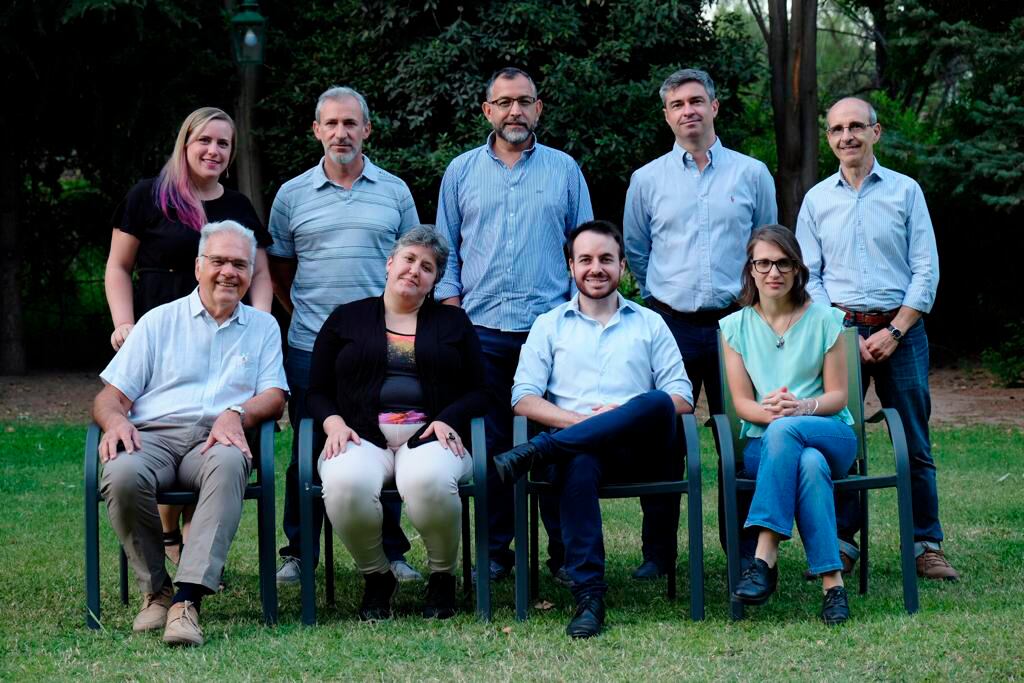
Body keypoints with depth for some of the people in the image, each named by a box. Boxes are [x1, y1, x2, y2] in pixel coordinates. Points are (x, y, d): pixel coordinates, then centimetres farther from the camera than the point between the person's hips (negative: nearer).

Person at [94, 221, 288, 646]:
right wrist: (115, 420, -11)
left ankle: (188, 599, -45)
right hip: (153, 436, 0)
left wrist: (237, 414, -12)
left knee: (228, 464, -39)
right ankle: (156, 590, -14)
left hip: (216, 439, 0)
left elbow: (274, 397, 11)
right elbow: (111, 396, 14)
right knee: (122, 475, -36)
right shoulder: (160, 321, 20)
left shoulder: (263, 327, 23)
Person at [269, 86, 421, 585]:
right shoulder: (292, 196, 6)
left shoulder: (394, 192, 7)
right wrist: (304, 315, 8)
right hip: (311, 350, 0)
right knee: (307, 454, 5)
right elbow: (278, 270, 14)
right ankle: (297, 553, 15)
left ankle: (391, 551, 14)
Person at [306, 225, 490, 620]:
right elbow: (318, 392, 15)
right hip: (361, 438, 0)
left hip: (429, 438, 0)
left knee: (429, 479, -39)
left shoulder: (453, 323, 20)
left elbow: (479, 392, 13)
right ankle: (376, 577, -9)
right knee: (345, 483, -37)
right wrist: (334, 423, -6)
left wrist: (448, 420, -7)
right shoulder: (346, 319, 18)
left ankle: (443, 576, -11)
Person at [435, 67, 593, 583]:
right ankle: (495, 550, 12)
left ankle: (565, 550, 7)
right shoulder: (462, 171, 11)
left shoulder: (564, 170, 9)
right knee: (490, 444, 3)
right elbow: (445, 249, 12)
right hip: (482, 330, 1)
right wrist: (451, 308, 2)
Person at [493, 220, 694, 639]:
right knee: (578, 464, -39)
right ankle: (588, 595, -42)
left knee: (656, 402, -34)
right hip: (581, 446, -1)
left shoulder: (650, 324, 23)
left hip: (643, 451, 1)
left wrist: (630, 415, -9)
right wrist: (580, 420, -9)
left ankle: (538, 451, -34)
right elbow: (523, 399, 8)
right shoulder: (550, 326, 21)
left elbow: (682, 398, 11)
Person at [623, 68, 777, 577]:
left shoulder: (751, 174, 6)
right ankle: (657, 551, 7)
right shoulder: (647, 179, 7)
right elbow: (634, 250, 20)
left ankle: (745, 550, 9)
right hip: (671, 326, 0)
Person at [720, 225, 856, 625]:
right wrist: (770, 411, -21)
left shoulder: (824, 320, 5)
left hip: (829, 435, 0)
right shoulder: (736, 326, 9)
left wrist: (802, 407, -20)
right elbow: (742, 403, 3)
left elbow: (838, 394, 2)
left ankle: (764, 557, -43)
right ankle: (831, 581, -40)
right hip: (763, 444, 1)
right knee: (809, 464, -38)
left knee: (783, 432, -38)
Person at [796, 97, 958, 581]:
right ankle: (840, 543, 5)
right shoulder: (816, 199, 10)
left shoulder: (906, 191, 5)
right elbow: (807, 276, 7)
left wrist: (894, 332, -9)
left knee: (915, 444, 1)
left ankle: (927, 546, 6)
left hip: (901, 328, -1)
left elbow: (926, 271, 1)